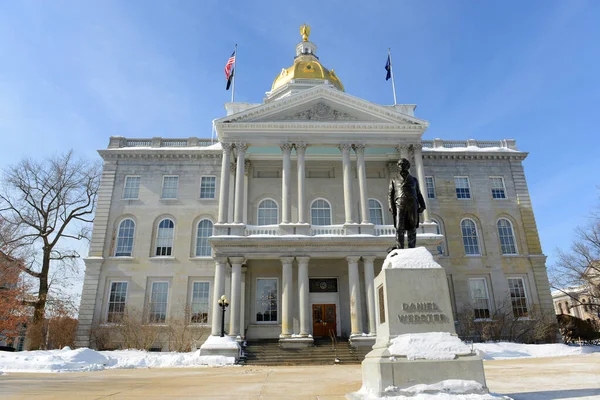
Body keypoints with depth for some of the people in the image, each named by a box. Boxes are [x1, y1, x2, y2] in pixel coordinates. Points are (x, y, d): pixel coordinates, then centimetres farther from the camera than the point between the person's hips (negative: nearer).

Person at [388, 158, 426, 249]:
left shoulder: (414, 179, 23)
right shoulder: (394, 180, 19)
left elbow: (418, 194, 18)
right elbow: (390, 194, 9)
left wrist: (422, 205, 2)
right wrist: (391, 207, -7)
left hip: (412, 205, 2)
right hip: (399, 205, -2)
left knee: (412, 229, -3)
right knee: (399, 228, -12)